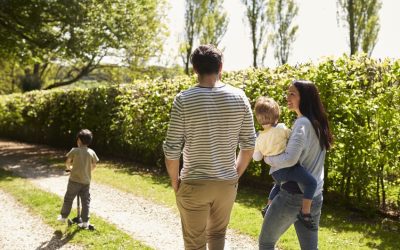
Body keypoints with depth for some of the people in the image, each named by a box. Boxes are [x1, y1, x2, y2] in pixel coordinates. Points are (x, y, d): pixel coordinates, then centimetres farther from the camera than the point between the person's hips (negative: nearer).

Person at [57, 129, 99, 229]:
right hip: (86, 181, 2)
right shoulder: (91, 152, -1)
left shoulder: (74, 150, -7)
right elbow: (94, 166, 7)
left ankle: (63, 216, 25)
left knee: (68, 199, 14)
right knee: (86, 201, 7)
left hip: (74, 180, -2)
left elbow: (68, 162, 1)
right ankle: (85, 222, 8)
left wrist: (69, 168, 24)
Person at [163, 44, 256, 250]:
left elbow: (172, 149, -12)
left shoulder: (183, 100, -13)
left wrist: (175, 181, 3)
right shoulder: (239, 98, -4)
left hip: (194, 184, -3)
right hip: (227, 183, 3)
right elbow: (249, 144, 1)